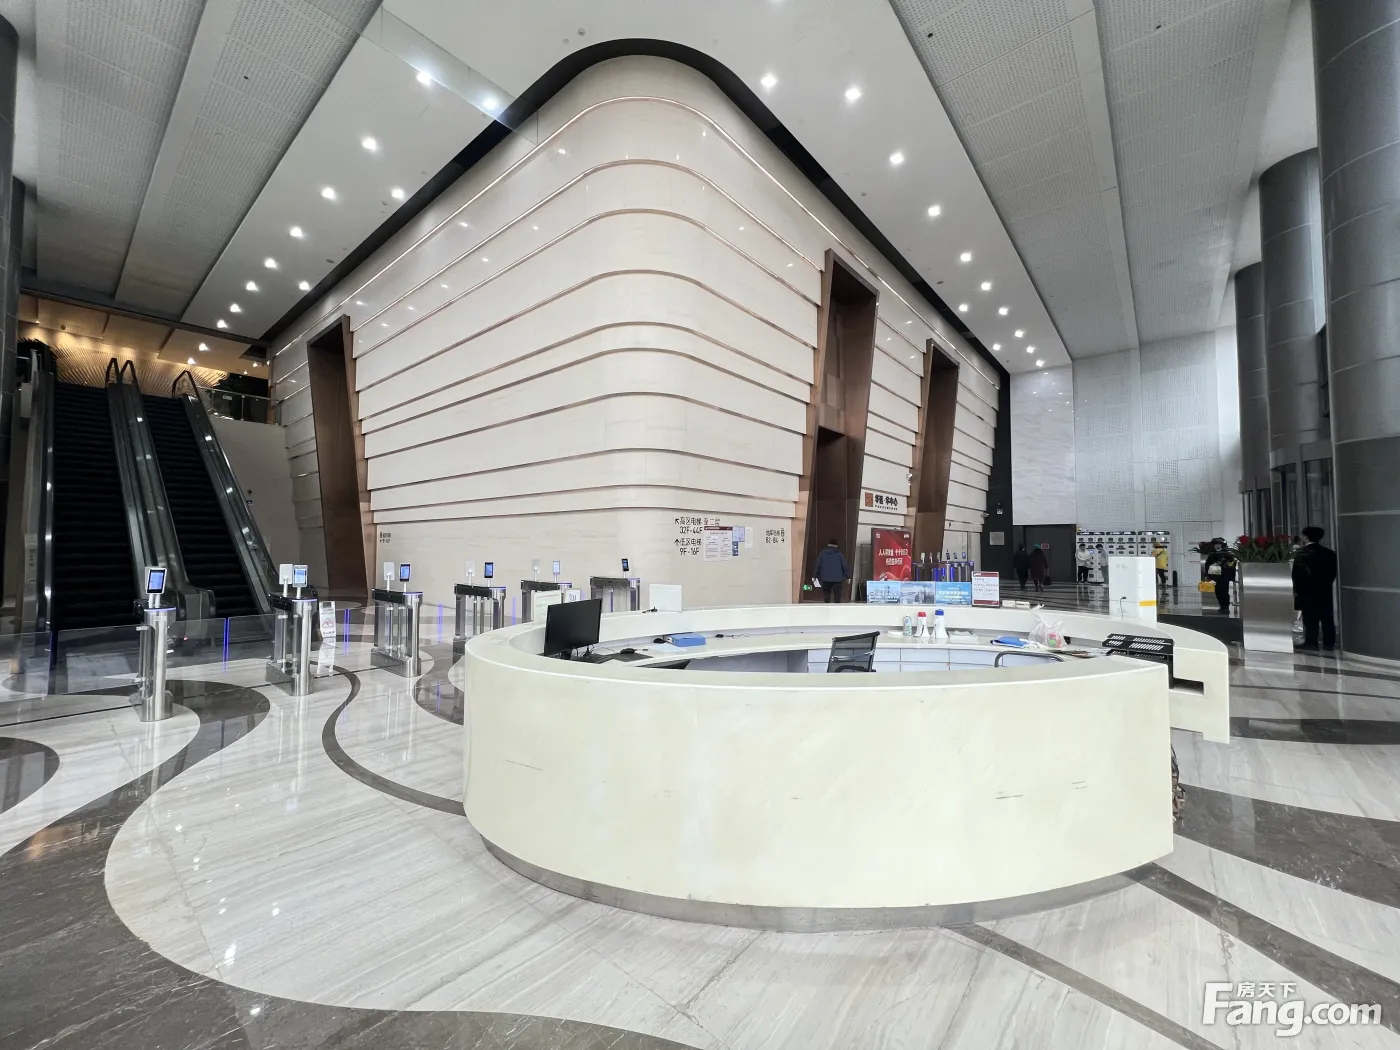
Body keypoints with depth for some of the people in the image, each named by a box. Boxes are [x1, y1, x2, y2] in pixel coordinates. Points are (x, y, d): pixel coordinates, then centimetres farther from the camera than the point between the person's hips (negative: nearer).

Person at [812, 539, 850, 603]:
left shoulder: (823, 553, 4)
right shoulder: (839, 554, 2)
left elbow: (817, 565, 3)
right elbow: (845, 566, 1)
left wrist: (814, 576, 9)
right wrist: (848, 577, 8)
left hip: (826, 579, 0)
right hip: (837, 579, 0)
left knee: (826, 593, 12)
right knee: (837, 596, 6)